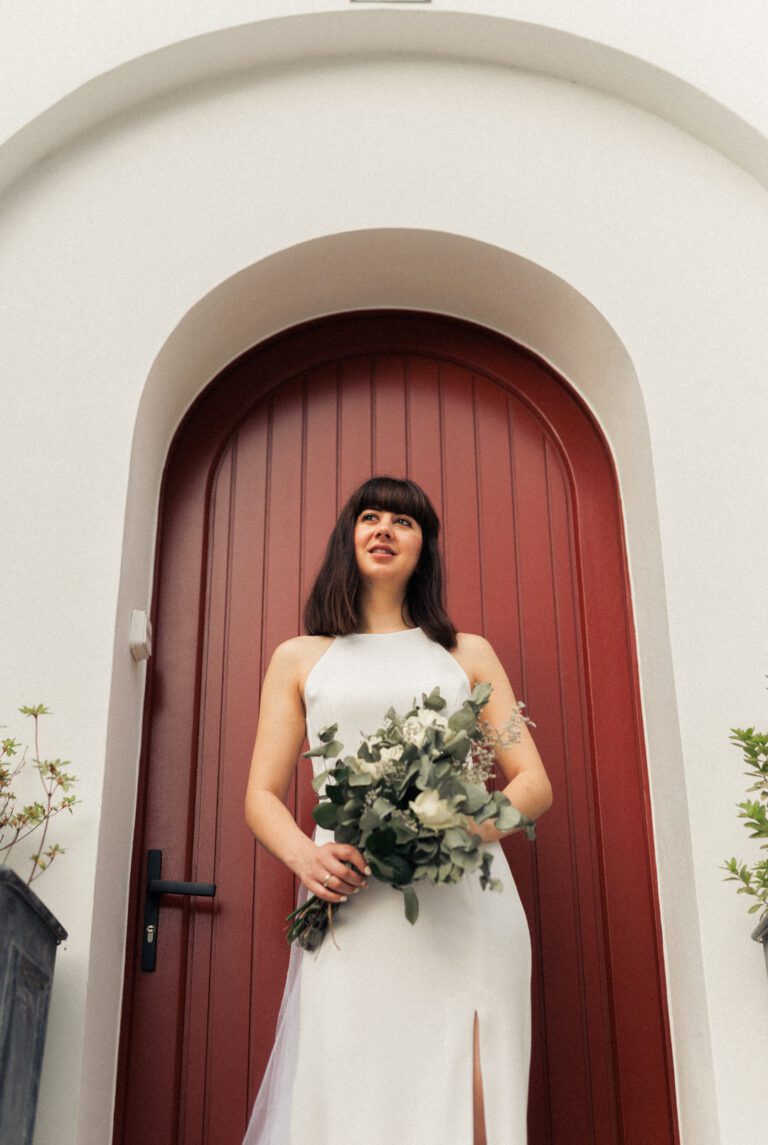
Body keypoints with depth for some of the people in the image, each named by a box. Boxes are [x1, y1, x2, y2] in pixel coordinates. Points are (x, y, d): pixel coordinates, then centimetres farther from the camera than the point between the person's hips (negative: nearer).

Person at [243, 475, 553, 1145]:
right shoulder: (299, 658, 17)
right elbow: (263, 796, 12)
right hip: (351, 909, 0)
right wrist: (307, 858, -11)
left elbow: (535, 785, 11)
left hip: (464, 902, 1)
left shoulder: (469, 655, 18)